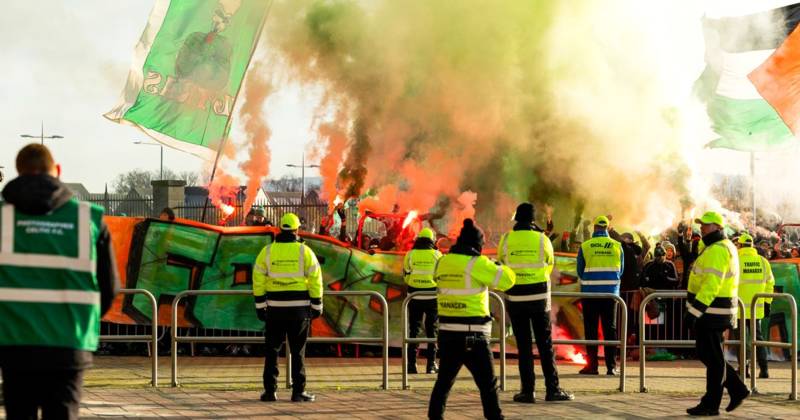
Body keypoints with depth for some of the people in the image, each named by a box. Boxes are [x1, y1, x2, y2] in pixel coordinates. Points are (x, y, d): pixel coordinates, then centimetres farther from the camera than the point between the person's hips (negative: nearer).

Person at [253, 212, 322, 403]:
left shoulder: (267, 251, 0)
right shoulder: (304, 251, -4)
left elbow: (258, 280, 0)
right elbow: (315, 280, -5)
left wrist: (260, 307, 7)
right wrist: (317, 307, 3)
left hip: (275, 308, 1)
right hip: (299, 308, -1)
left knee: (272, 350, 10)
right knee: (298, 351, 5)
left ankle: (270, 390, 5)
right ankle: (298, 392, 3)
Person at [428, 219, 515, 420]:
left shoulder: (442, 263, 5)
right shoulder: (477, 264, -11)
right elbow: (507, 279, -7)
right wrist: (498, 266, 14)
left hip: (446, 332, 6)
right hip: (472, 335, -6)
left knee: (444, 379, 18)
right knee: (487, 383, 1)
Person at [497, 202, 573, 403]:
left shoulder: (506, 240, -4)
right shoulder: (542, 239, -4)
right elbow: (549, 265, 9)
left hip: (515, 298, 0)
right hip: (539, 297, 0)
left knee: (524, 346, 5)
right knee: (545, 345, 6)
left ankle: (527, 391, 3)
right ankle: (552, 390, 5)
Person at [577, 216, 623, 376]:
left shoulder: (585, 246, -5)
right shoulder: (617, 246, 0)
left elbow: (580, 271, 3)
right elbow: (621, 271, 9)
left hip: (590, 293, -2)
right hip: (611, 293, 2)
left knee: (591, 330, 4)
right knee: (610, 328, 7)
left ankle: (592, 365, 2)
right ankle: (611, 366, 4)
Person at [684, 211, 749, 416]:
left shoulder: (717, 250, -17)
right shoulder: (725, 247, 17)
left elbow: (711, 285, -26)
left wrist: (694, 311, -28)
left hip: (710, 311, -11)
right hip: (715, 311, 11)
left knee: (712, 357, -3)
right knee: (705, 352, 16)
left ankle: (711, 405, 4)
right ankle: (738, 390, 18)